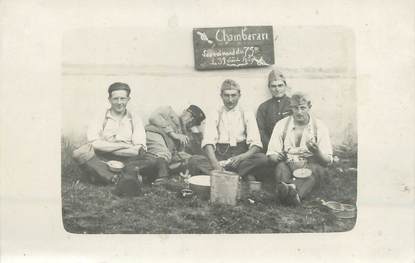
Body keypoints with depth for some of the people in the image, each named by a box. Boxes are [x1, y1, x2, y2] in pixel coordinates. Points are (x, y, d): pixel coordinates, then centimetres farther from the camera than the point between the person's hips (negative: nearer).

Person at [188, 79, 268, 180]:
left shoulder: (247, 115, 8)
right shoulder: (213, 116, 7)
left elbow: (256, 145, -3)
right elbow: (208, 142, -8)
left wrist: (242, 156, -25)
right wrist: (215, 164, -27)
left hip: (241, 159, 0)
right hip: (219, 157, 0)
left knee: (262, 158, -29)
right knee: (194, 160, -27)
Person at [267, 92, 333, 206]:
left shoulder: (319, 127, 4)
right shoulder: (281, 125, 6)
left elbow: (327, 161, -1)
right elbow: (271, 155, 4)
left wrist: (317, 152, -24)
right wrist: (277, 157, -22)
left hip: (309, 167, 0)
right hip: (288, 166, 1)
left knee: (318, 168, -33)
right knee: (280, 166, -32)